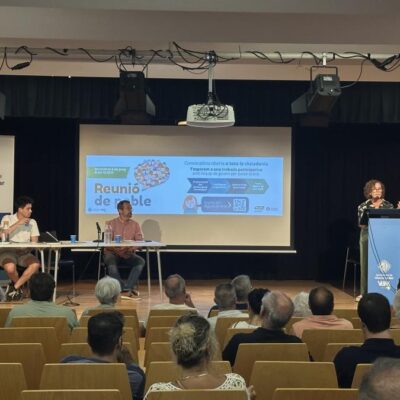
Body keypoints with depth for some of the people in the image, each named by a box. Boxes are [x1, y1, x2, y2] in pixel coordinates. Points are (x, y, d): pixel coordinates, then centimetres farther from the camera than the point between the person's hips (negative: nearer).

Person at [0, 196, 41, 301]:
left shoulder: (32, 222, 8)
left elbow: (34, 241, 2)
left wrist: (26, 247, -19)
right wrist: (18, 223, -17)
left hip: (24, 252, 3)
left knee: (36, 264, -30)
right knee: (10, 267, -37)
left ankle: (15, 287, -15)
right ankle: (19, 286, -3)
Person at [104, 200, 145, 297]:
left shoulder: (135, 225, 10)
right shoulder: (110, 223, 4)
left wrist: (131, 249, -20)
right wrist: (118, 250, -22)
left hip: (128, 254, 2)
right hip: (112, 253, -2)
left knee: (141, 261, -27)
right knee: (111, 263, -36)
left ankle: (126, 287, -31)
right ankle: (130, 288, -31)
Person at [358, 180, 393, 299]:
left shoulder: (389, 206, 7)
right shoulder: (364, 206, 6)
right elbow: (361, 223, 2)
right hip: (367, 236, 0)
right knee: (365, 264, 2)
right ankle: (364, 293, 8)